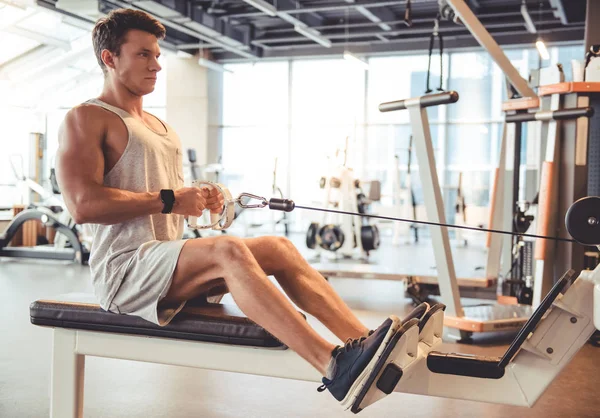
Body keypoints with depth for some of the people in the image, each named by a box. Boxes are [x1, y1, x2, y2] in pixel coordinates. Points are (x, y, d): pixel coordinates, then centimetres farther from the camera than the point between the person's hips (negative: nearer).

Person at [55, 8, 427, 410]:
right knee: (228, 250, -33)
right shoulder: (86, 119, -4)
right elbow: (83, 205, -18)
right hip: (124, 269, -8)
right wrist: (167, 200, -17)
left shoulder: (160, 126, 22)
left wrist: (198, 200, 4)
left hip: (170, 261, 8)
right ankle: (333, 367, -43)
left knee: (278, 247, -7)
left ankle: (364, 342, -18)